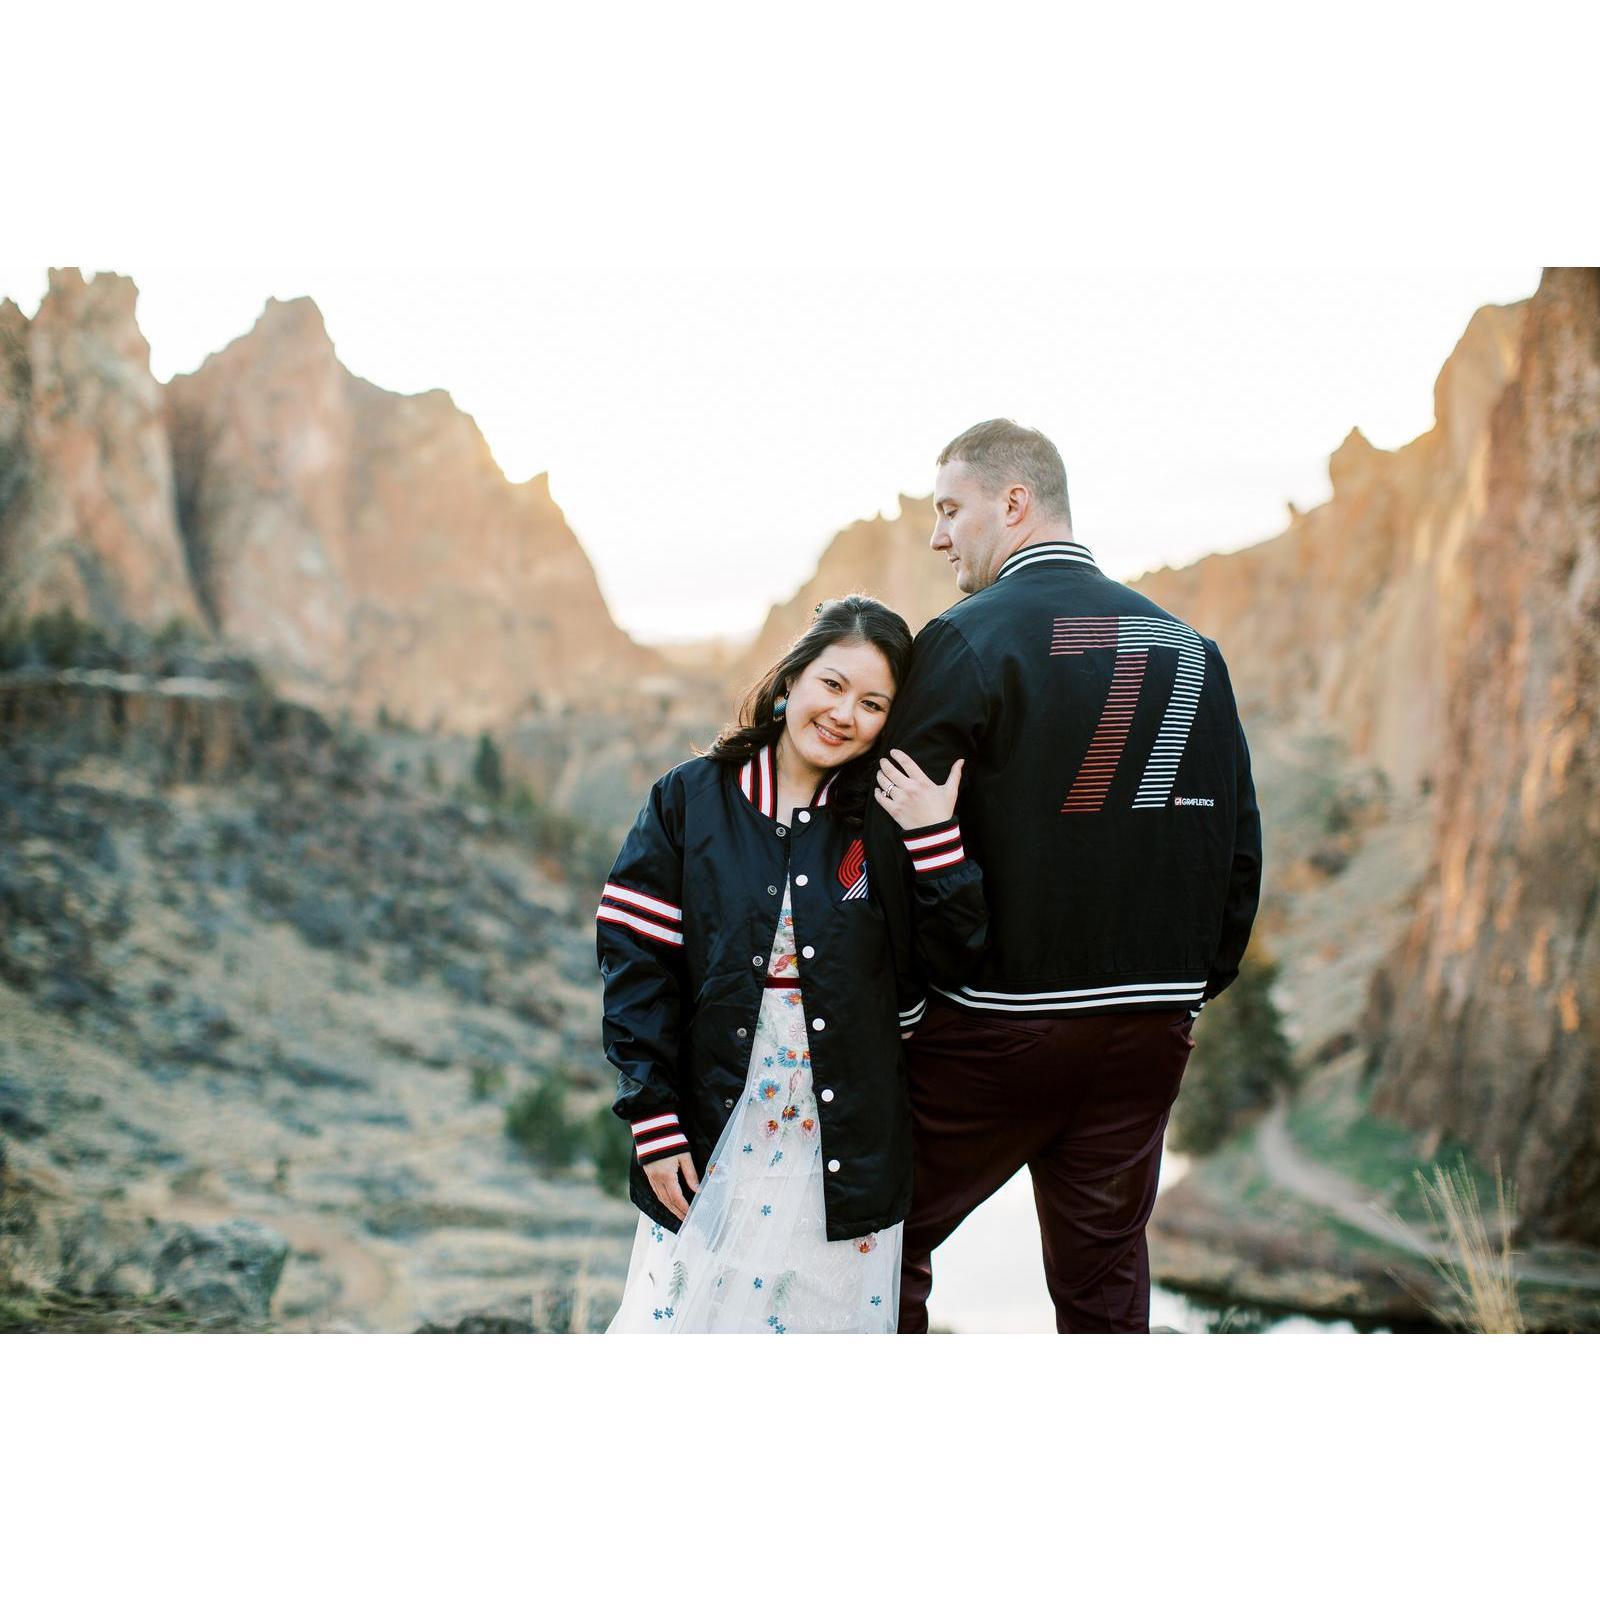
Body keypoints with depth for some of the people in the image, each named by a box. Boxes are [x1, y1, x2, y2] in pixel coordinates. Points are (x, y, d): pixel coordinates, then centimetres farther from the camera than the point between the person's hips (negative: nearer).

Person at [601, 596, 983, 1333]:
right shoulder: (689, 800, 0)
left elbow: (959, 963, -5)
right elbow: (634, 961, -2)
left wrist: (935, 840, -16)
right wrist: (652, 1121, -6)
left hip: (845, 1152, 1)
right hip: (712, 1139, -1)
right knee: (682, 1310, 2)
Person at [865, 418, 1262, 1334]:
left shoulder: (969, 640, -9)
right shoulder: (1190, 648, 9)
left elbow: (894, 831, -12)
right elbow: (1238, 839, 12)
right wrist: (1196, 986, 19)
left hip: (995, 1026, -5)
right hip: (1150, 1029, 5)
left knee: (890, 1239, 10)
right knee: (1107, 1275, 13)